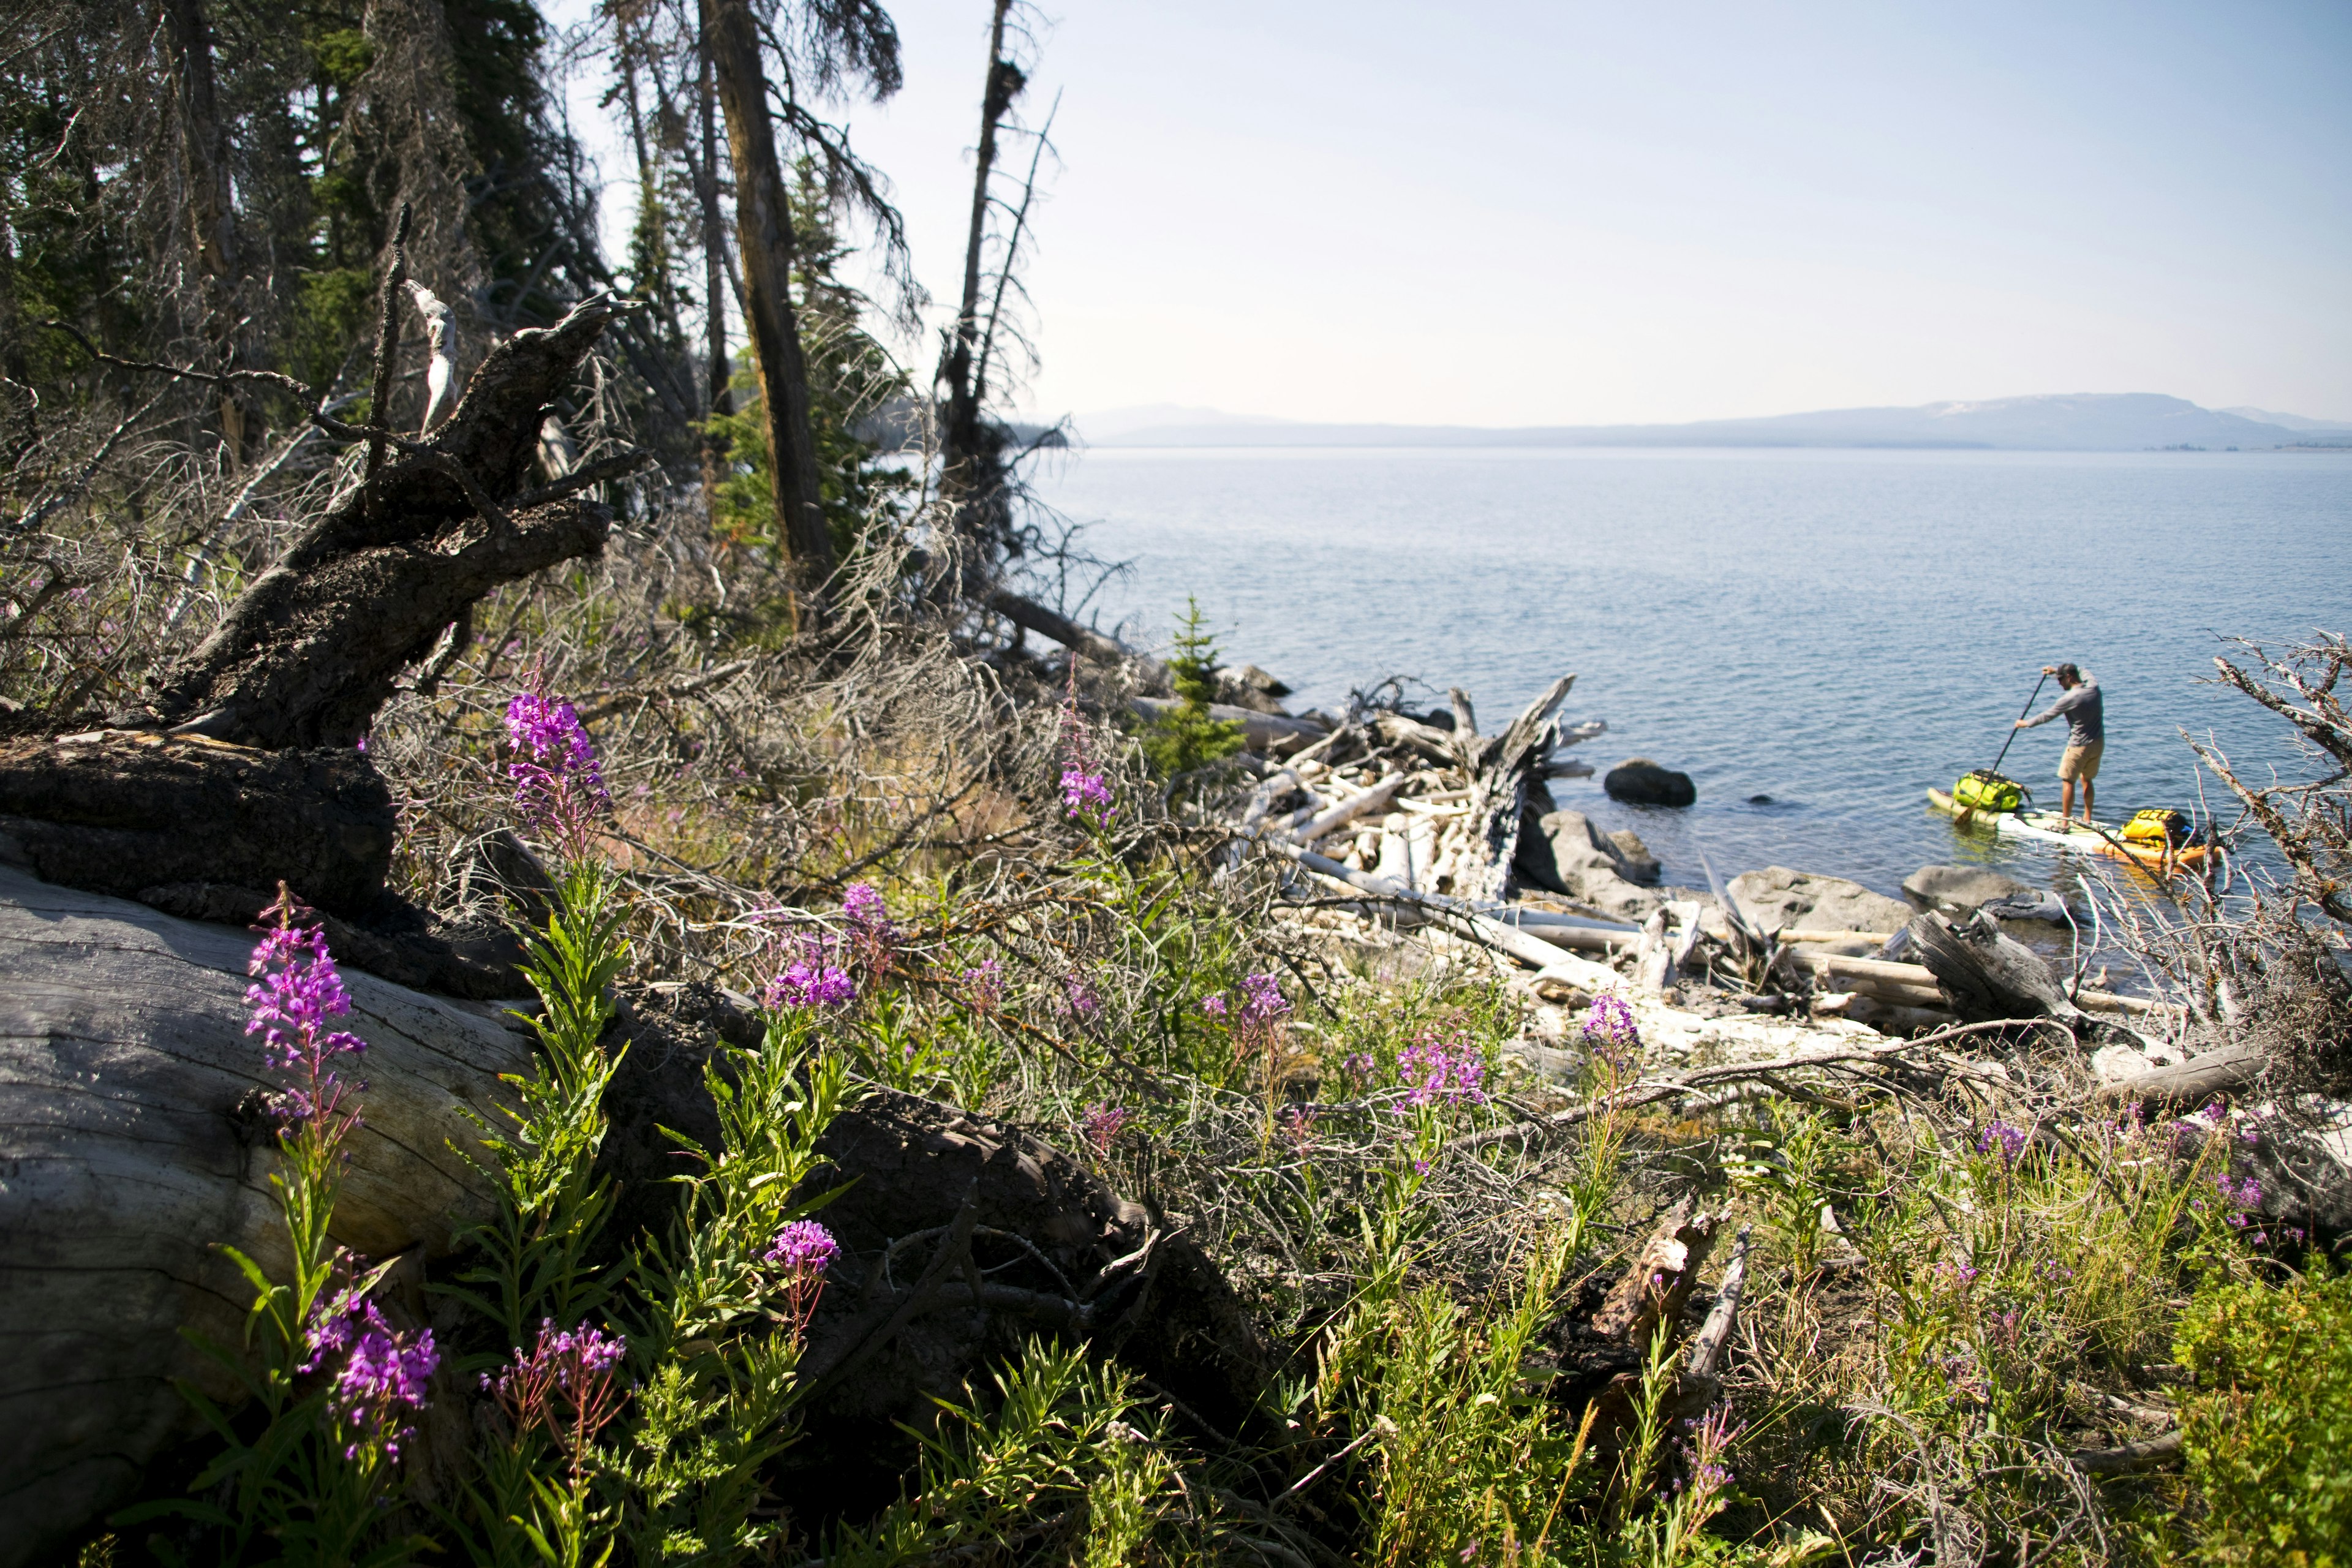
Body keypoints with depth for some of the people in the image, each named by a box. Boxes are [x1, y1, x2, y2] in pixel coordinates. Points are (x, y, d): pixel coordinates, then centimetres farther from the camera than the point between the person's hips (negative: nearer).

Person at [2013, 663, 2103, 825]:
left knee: (2068, 781, 3)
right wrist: (2056, 669, 27)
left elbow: (2047, 716, -8)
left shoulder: (2070, 698, -20)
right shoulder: (2093, 685, -2)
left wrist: (2026, 724, 7)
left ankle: (2064, 822, 4)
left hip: (2080, 746, -7)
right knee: (2087, 779, 19)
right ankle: (2087, 819, 24)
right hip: (2099, 743, 7)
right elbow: (2083, 673, 23)